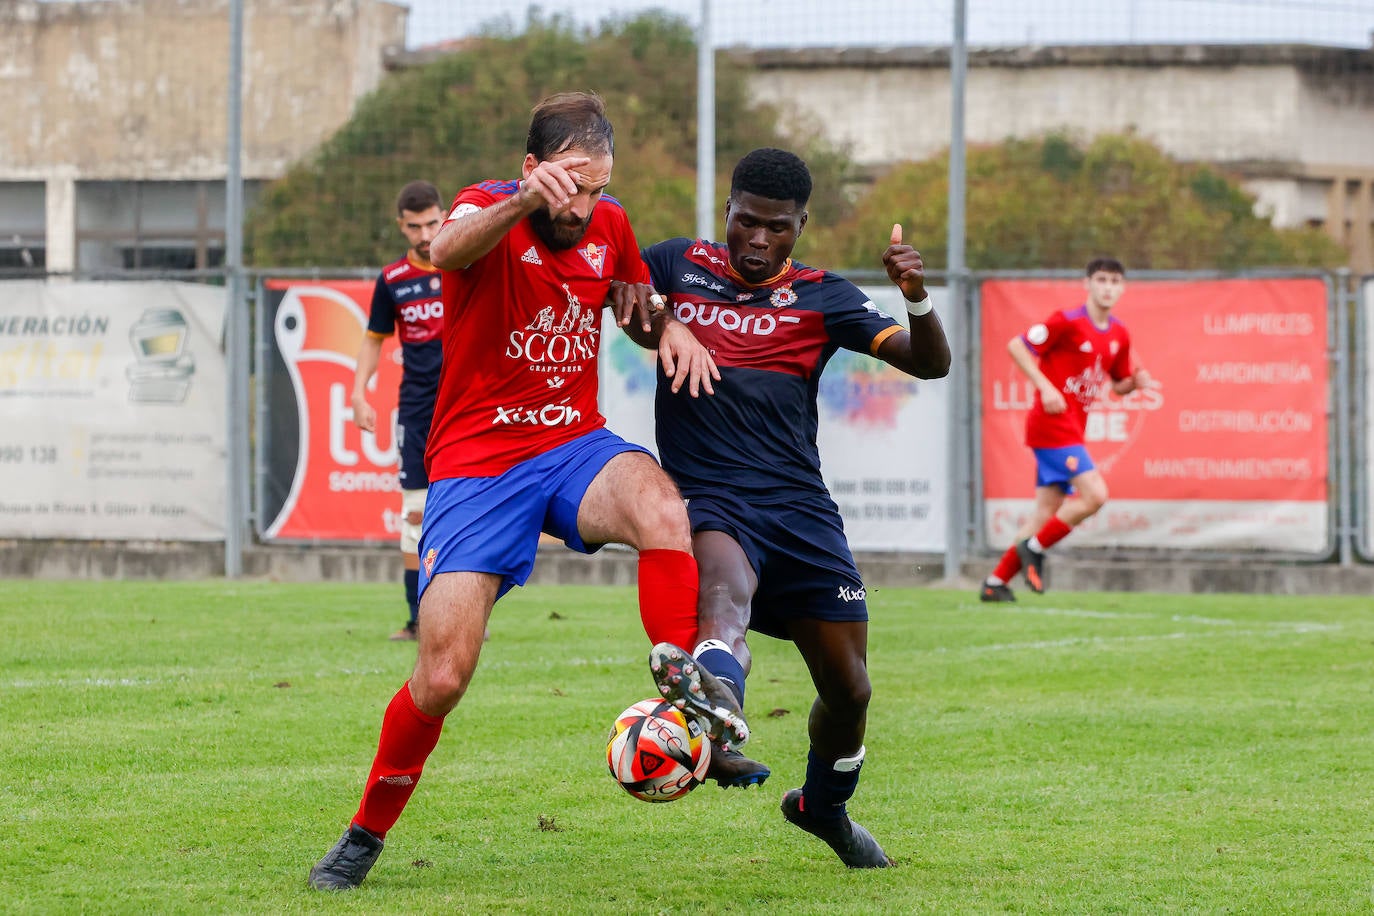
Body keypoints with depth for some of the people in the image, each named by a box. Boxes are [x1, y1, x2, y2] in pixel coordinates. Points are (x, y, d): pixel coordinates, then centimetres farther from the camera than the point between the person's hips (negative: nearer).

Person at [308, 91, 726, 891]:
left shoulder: (610, 226, 4)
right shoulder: (490, 209, -11)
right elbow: (448, 251, -37)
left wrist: (671, 329, 0)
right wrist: (524, 203, -59)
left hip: (575, 445, 3)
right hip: (476, 464, -3)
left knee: (662, 509, -33)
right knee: (441, 678, -10)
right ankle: (367, 834, 13)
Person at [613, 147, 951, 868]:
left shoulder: (819, 297, 9)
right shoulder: (677, 266, 9)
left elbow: (929, 363, 2)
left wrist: (918, 297, -20)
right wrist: (624, 290, -7)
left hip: (800, 507, 3)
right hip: (710, 501, -3)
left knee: (849, 689, 5)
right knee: (725, 588, -38)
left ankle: (823, 805, 37)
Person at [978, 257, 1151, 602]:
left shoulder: (1119, 335, 11)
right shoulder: (1068, 322, -11)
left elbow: (1118, 384, 23)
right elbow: (1016, 346, -10)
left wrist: (1135, 381, -1)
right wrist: (1045, 387, -19)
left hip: (1073, 429, 8)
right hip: (1052, 422, -8)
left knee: (1047, 511, 7)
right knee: (1094, 495, -18)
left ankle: (995, 583, 11)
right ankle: (1034, 548, -2)